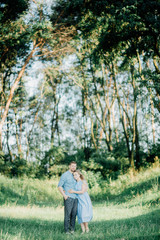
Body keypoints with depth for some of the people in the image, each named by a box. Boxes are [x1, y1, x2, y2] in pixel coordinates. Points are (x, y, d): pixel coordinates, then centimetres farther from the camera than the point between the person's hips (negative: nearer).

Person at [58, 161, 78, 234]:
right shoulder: (65, 175, -5)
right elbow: (59, 186, -8)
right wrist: (64, 195, -14)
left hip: (75, 198, 6)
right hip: (68, 198, -6)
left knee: (74, 214, 5)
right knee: (67, 214, -4)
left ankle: (72, 229, 14)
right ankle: (67, 230, 2)